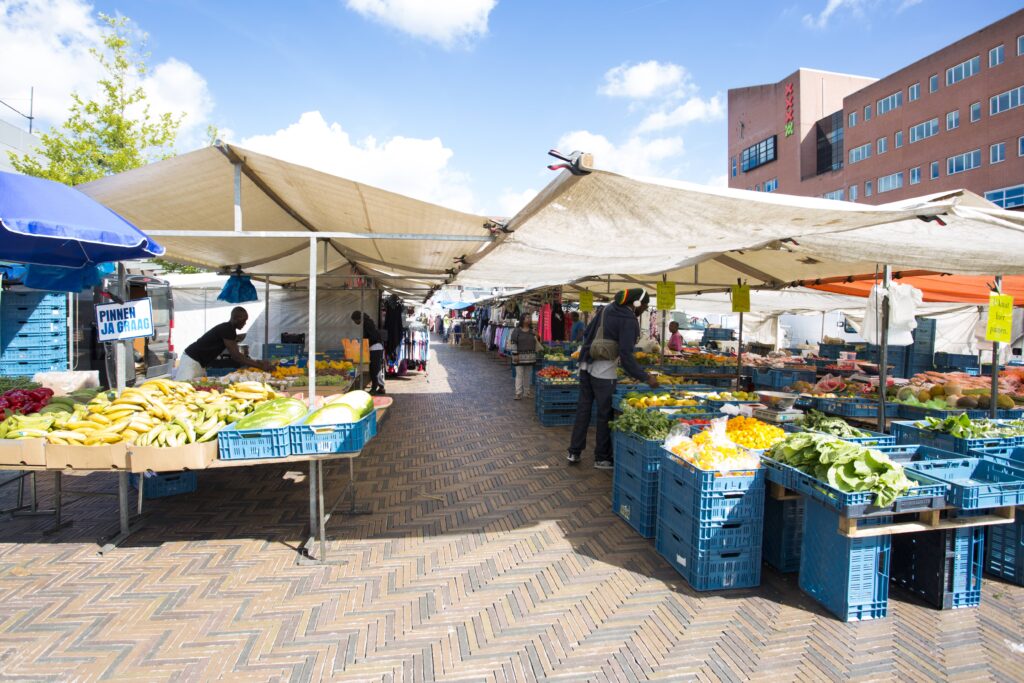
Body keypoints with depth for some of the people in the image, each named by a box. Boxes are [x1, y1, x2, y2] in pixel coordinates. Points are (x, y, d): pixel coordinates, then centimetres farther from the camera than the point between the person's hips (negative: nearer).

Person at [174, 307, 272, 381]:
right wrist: (261, 366, -26)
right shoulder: (227, 329, -22)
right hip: (191, 361, -10)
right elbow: (236, 357, -25)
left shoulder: (229, 329, 8)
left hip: (200, 363, 10)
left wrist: (258, 362, 2)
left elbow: (237, 355, 11)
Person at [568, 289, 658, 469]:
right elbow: (626, 355, -21)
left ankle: (574, 453, 22)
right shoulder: (629, 320, -14)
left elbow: (587, 332, 15)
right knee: (605, 414, 5)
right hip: (604, 372, -8)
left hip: (586, 365, 8)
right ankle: (602, 458, 16)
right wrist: (646, 378, -17)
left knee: (583, 408, 14)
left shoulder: (608, 309, 10)